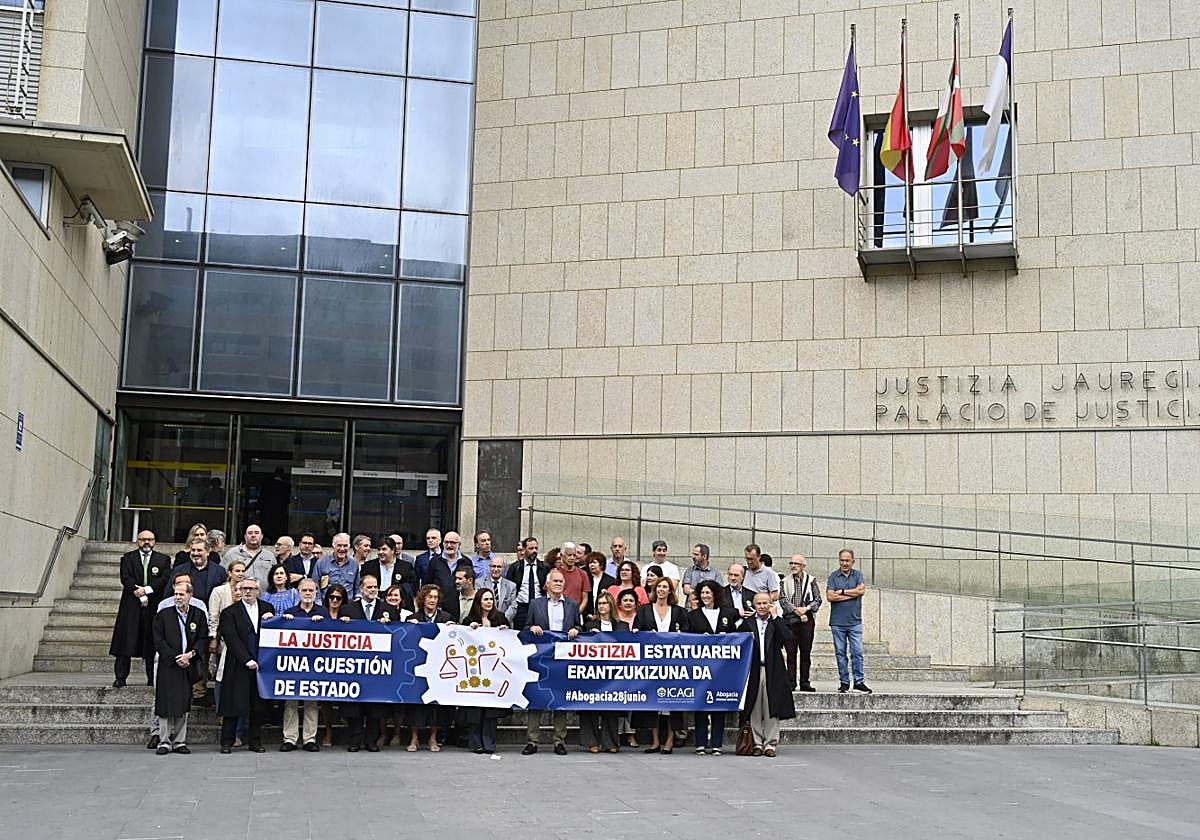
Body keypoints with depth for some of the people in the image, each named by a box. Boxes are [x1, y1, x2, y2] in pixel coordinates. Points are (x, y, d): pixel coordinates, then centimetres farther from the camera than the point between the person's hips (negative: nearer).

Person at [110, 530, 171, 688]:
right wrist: (140, 596, -12)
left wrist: (146, 590, -14)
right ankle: (120, 678, -1)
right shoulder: (128, 558, 10)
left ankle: (152, 679, 4)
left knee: (152, 643, 0)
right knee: (125, 642, -4)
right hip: (131, 605, 0)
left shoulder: (163, 559, 12)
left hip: (154, 606, 0)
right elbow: (126, 578, -3)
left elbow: (164, 579, -2)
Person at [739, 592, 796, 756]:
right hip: (754, 671, 0)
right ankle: (757, 743, 13)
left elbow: (787, 637, -11)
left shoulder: (777, 622, 7)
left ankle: (770, 744, 9)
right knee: (755, 710, 4)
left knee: (772, 710, 2)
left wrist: (775, 616, -8)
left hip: (773, 671, 0)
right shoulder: (747, 622, 7)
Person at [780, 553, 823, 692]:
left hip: (807, 620, 0)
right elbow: (783, 600, -1)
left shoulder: (811, 581, 8)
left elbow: (818, 600, 3)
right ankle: (790, 682, 0)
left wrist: (806, 608, -13)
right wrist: (796, 610, -13)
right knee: (791, 653, -2)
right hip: (790, 620, 0)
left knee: (806, 653, 3)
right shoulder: (785, 581, 8)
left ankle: (805, 683, 8)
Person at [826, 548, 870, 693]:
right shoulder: (833, 576, 4)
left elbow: (861, 590, -10)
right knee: (840, 653, 3)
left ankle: (859, 681, 2)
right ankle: (844, 682, 10)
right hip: (837, 622, 0)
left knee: (857, 652, -4)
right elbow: (829, 596, -7)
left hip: (854, 621, 0)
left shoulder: (858, 575, 8)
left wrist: (842, 592, -8)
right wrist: (852, 594, -7)